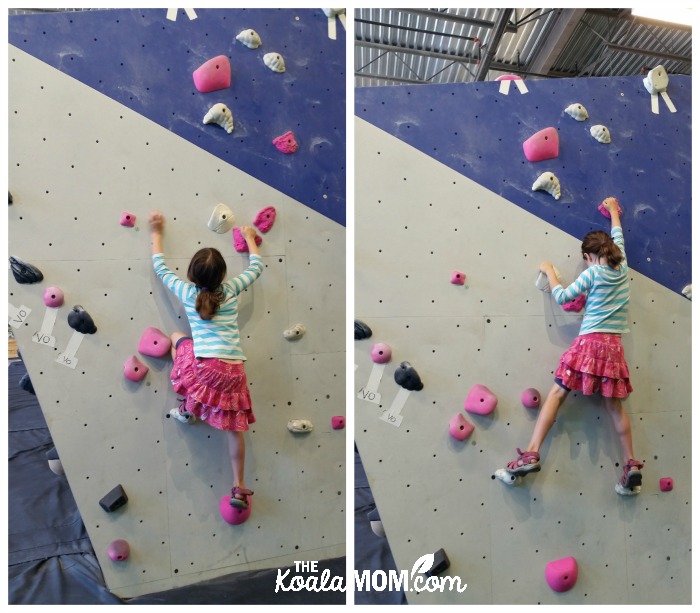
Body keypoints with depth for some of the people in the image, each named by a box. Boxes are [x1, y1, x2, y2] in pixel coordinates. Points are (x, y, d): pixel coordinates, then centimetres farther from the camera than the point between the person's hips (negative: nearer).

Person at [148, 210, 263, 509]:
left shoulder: (187, 293, 6)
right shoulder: (231, 290, 8)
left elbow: (160, 268, 22)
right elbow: (256, 267, 25)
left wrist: (156, 233, 34)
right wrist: (249, 238, 40)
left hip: (206, 367, -1)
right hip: (234, 371, 2)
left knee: (177, 337, 29)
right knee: (235, 428, 17)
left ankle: (188, 408, 27)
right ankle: (239, 488, 23)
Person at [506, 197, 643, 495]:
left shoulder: (592, 274, -3)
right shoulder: (622, 269, 11)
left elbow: (562, 297, -4)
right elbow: (618, 237, 27)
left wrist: (550, 272, 10)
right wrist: (613, 210, 41)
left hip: (589, 343, -5)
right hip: (613, 347, 5)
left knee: (556, 394, -5)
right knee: (615, 406, 14)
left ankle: (531, 454, -12)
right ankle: (632, 465, 17)